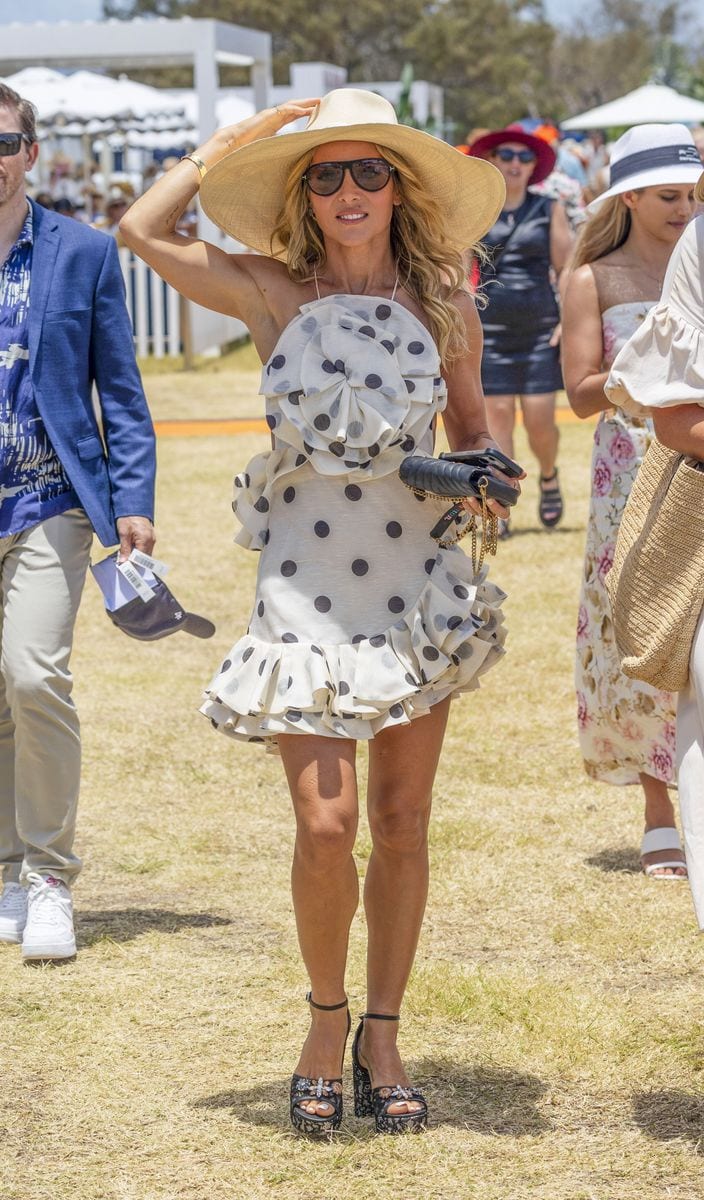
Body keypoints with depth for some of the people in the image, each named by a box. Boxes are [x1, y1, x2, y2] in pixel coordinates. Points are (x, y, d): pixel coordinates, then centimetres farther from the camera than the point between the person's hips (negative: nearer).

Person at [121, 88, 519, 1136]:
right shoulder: (275, 295, -2)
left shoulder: (444, 306, 3)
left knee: (402, 821, 5)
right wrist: (240, 139, -1)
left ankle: (382, 1039, 19)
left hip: (417, 585, 2)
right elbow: (144, 229, -10)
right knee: (325, 823, -9)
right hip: (305, 588, -2)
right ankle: (326, 1023, 14)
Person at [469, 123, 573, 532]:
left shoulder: (550, 210, 4)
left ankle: (549, 476, 28)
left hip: (540, 329, -1)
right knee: (499, 417, -2)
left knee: (540, 421, -4)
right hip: (491, 329, 1)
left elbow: (566, 269, 4)